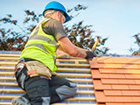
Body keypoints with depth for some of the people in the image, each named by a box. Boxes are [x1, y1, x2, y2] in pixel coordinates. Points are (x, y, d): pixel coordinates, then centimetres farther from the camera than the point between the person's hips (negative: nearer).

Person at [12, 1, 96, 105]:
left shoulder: (41, 26, 36)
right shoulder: (53, 21, 9)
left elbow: (66, 47, 46)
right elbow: (72, 51, 4)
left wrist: (85, 50, 52)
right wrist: (86, 54, 25)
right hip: (34, 66, -9)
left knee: (71, 87, -8)